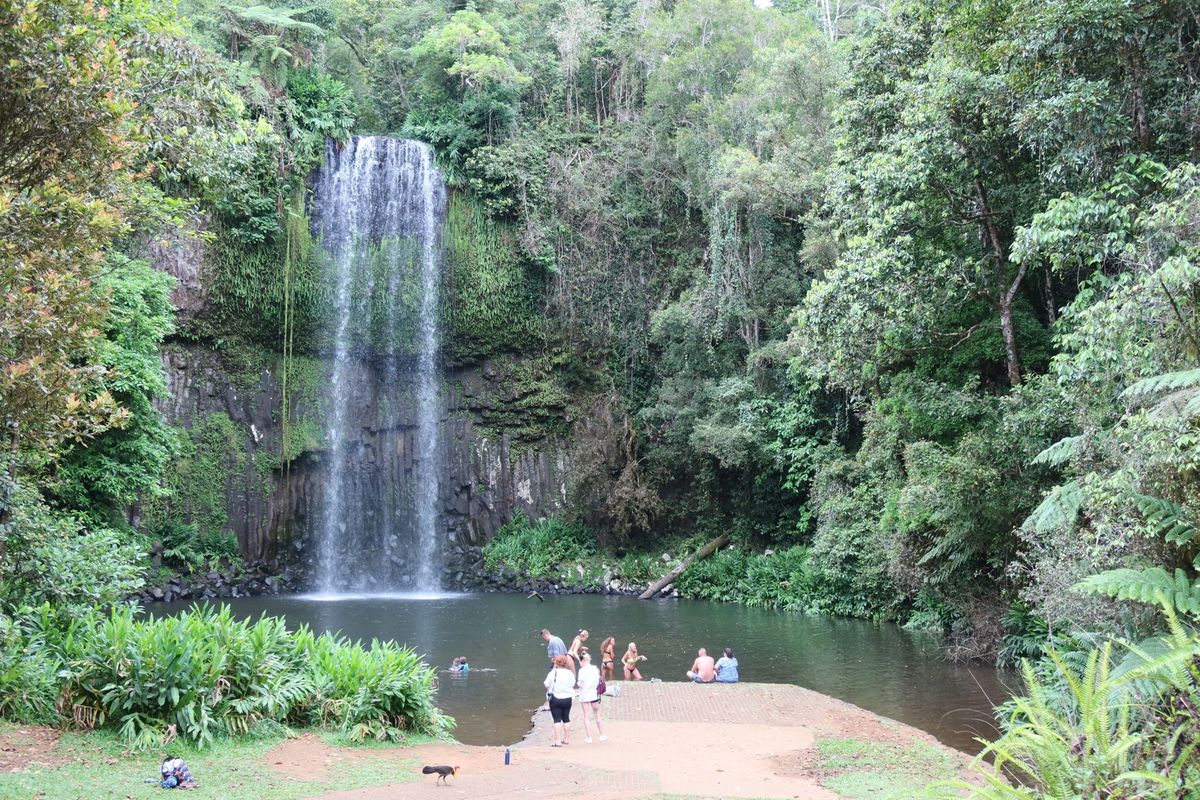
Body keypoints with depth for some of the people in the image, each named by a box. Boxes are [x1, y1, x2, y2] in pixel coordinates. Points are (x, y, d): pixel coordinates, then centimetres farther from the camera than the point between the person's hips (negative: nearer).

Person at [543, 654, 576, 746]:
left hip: (555, 699, -4)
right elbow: (573, 684, 8)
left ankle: (558, 741, -9)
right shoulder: (570, 673, -3)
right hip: (567, 698, 4)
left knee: (557, 720, -3)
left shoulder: (553, 673, -13)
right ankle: (566, 739, 22)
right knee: (566, 719, 16)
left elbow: (546, 684, -8)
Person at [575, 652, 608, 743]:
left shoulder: (582, 670, -14)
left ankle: (589, 737, 2)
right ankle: (602, 735, 18)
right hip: (594, 694, 5)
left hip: (585, 695, -5)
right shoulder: (595, 668, 2)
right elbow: (598, 681, 7)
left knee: (587, 717, 2)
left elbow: (581, 684, -17)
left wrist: (578, 683, 3)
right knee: (597, 716, 15)